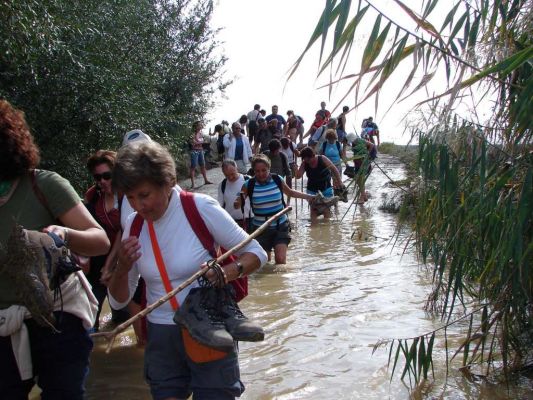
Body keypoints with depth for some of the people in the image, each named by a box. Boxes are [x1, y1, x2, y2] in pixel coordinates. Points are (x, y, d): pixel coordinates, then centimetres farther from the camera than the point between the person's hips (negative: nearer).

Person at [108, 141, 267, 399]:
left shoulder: (201, 208, -15)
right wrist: (122, 269, -16)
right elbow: (118, 301, 5)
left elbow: (256, 253, -7)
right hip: (161, 337, 4)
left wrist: (229, 271, -27)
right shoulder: (134, 223, -1)